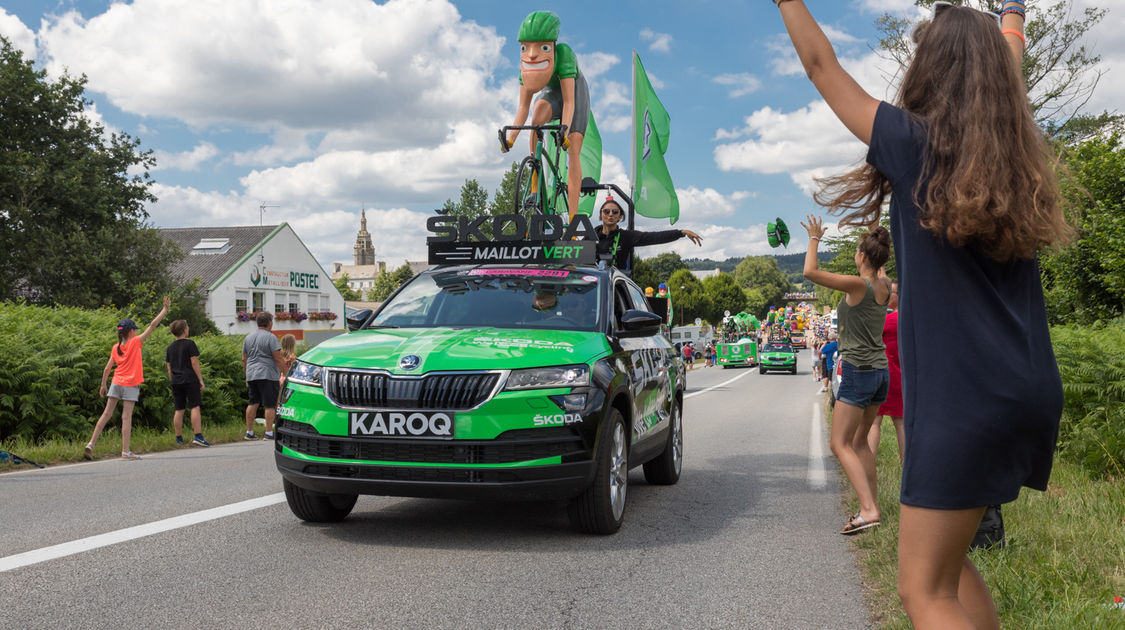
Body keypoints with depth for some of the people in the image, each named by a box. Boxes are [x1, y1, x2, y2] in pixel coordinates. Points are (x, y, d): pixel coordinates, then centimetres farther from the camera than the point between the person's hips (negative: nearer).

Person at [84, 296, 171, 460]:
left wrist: (103, 385, 17)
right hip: (130, 385, -5)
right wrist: (165, 309, -2)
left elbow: (107, 369, 7)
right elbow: (152, 325, -7)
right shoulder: (135, 342, -7)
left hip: (116, 384, 5)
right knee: (127, 417, -4)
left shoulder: (115, 348, 6)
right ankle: (125, 451, -2)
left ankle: (91, 444, 5)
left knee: (107, 414, 9)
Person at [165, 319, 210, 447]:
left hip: (176, 382, 6)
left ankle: (179, 438, 12)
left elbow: (169, 368, 14)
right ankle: (198, 436, -14)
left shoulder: (170, 347, 12)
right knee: (195, 408, -6)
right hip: (190, 379, -6)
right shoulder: (189, 344, -5)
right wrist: (201, 380, -6)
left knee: (178, 410, 8)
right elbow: (194, 363, -9)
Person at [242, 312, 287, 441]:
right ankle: (269, 433, -6)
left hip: (252, 375, 7)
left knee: (253, 403, 11)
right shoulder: (270, 337, -7)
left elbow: (244, 359, 17)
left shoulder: (248, 338, 15)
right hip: (268, 375, -7)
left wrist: (247, 377, 23)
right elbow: (278, 358, -12)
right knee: (270, 405, -4)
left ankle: (249, 432, 12)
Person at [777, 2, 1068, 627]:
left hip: (964, 394, -7)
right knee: (943, 551, 22)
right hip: (1031, 389, 8)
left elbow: (822, 65, 5)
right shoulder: (1017, 153, 10)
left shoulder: (916, 145, -7)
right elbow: (1007, 74, 32)